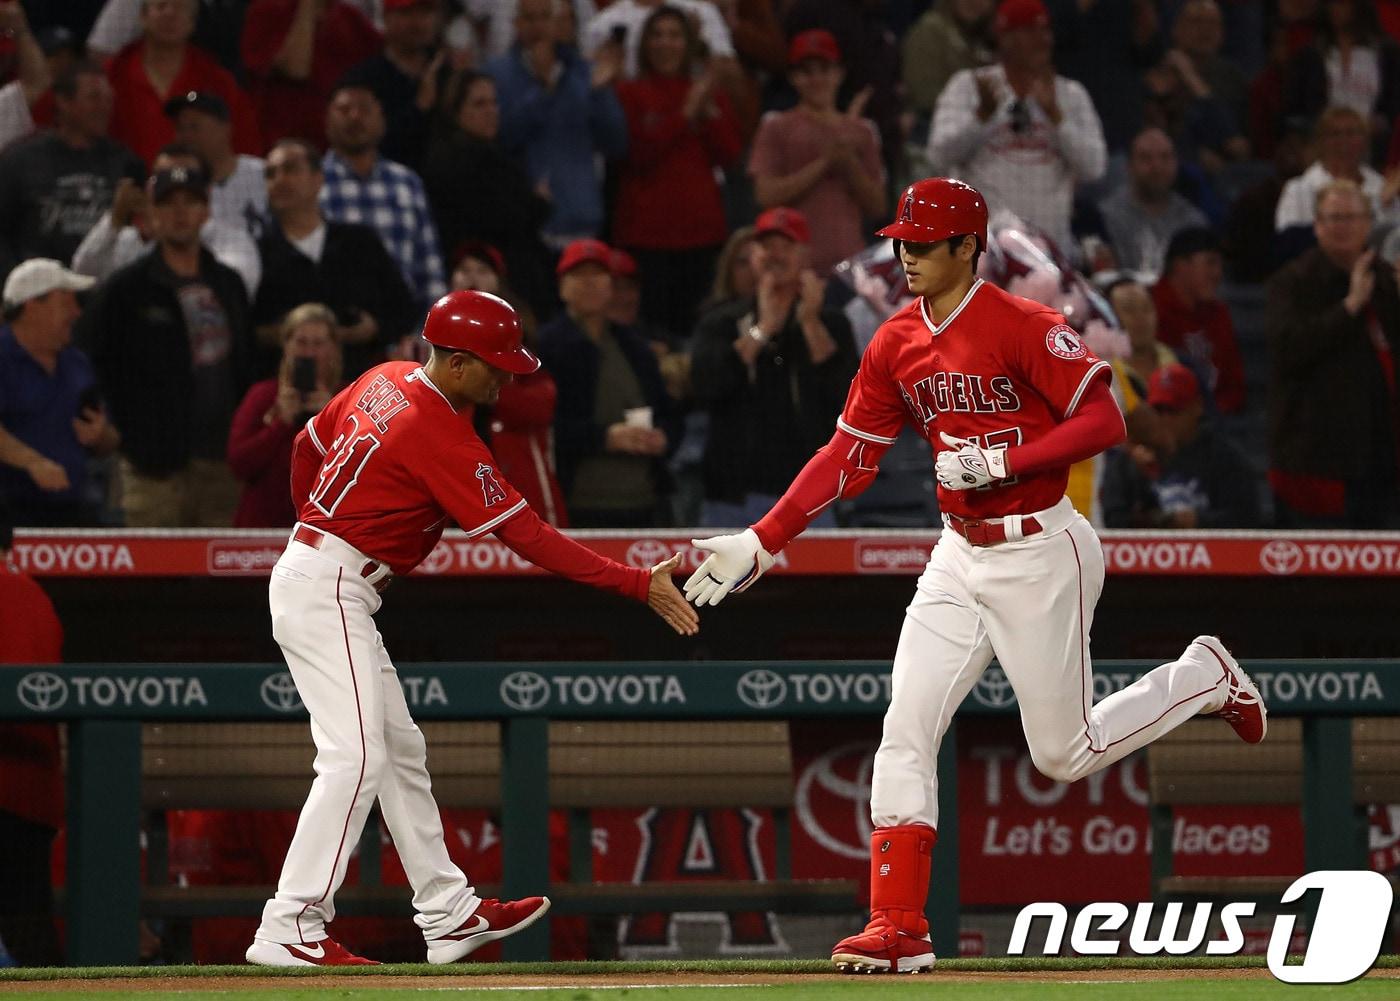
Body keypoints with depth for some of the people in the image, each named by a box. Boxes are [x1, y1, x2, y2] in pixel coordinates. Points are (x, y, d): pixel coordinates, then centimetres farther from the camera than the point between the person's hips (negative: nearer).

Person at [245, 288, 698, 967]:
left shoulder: (385, 381, 6)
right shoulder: (441, 436, -21)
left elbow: (308, 446, 19)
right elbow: (527, 536, -22)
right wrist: (639, 585, -21)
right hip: (328, 592, -10)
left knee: (400, 751, 13)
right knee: (356, 757, -16)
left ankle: (448, 916, 18)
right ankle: (290, 930, -20)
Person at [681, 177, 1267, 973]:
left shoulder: (1023, 328, -16)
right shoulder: (896, 345, 5)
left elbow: (1105, 420, -18)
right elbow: (848, 457, 7)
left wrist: (1002, 461, -27)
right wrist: (761, 543, -2)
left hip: (1040, 556, -6)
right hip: (961, 557, 6)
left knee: (1064, 753, 3)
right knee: (905, 730, -5)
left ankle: (1205, 677, 28)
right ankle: (900, 930, -5)